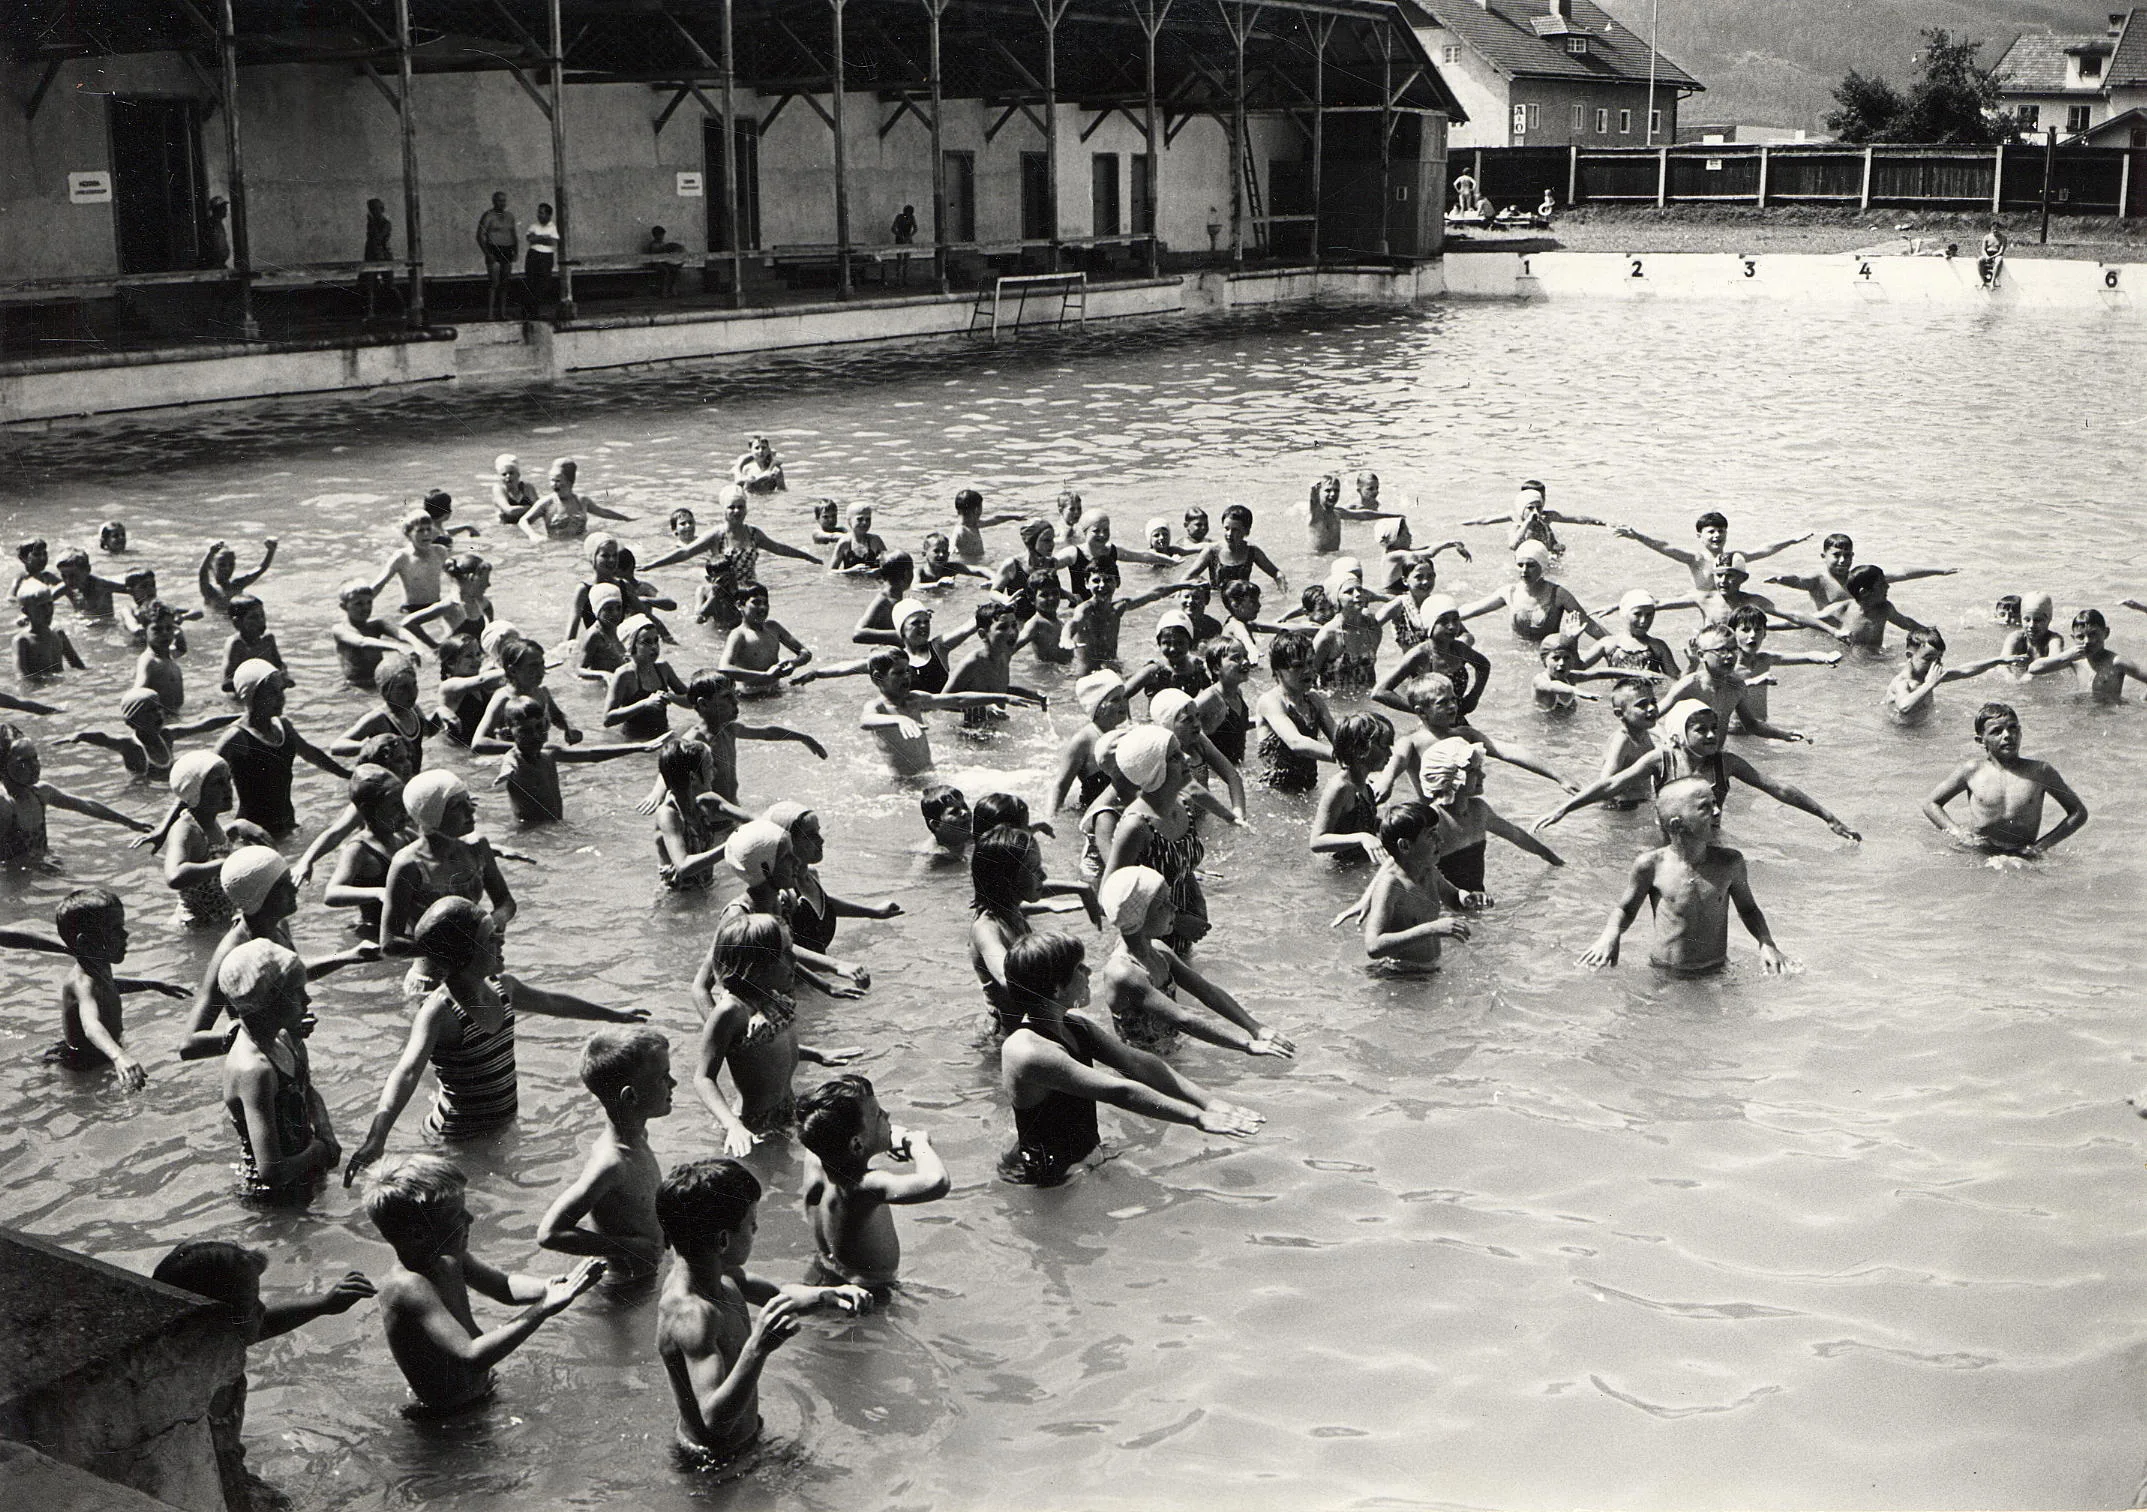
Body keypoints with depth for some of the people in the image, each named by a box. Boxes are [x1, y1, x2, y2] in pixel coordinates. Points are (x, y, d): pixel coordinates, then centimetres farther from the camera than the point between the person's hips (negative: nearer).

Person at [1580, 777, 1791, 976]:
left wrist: (1766, 943, 1)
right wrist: (1610, 935, -11)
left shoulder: (1730, 863, -1)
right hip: (1663, 976, -2)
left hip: (1716, 974, 2)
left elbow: (1748, 908, 17)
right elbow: (1625, 909, 9)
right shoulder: (1652, 865, -7)